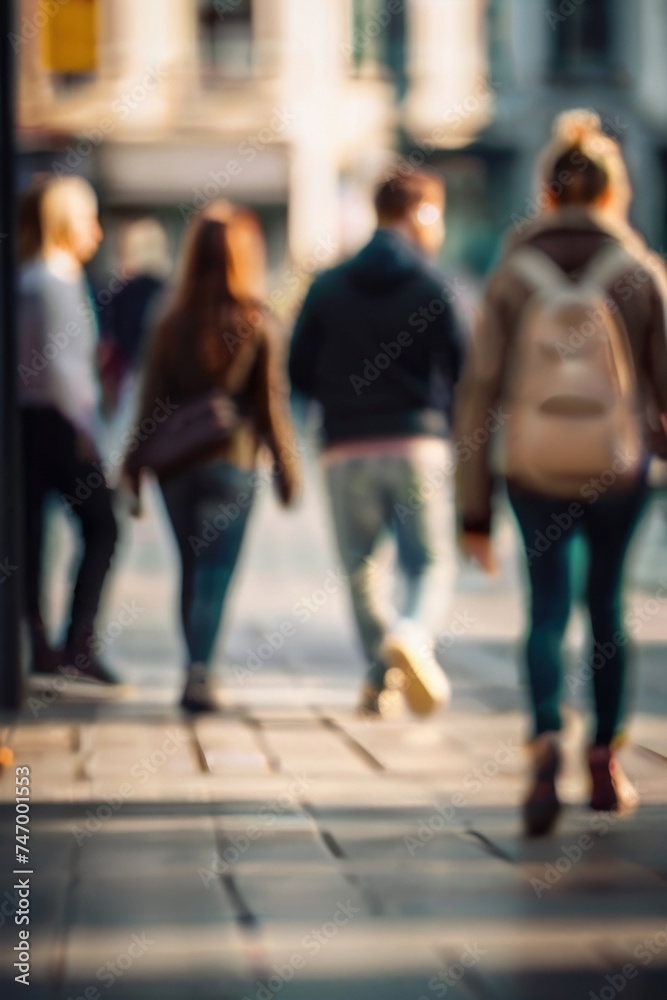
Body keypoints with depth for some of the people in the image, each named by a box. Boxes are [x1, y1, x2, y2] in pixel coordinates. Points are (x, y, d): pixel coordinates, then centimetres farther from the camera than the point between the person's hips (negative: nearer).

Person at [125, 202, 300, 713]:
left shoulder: (172, 322, 3)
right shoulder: (255, 322, -6)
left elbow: (151, 400, 3)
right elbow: (270, 401, -4)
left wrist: (135, 470, 8)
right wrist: (287, 469, 4)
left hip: (175, 462, 3)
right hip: (231, 462, -3)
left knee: (192, 570, 14)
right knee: (216, 573, -3)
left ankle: (198, 672, 20)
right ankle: (200, 671, -16)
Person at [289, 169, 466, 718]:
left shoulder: (328, 287, 7)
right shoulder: (434, 287, -2)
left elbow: (301, 374, 6)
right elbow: (462, 371, -3)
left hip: (347, 451, 2)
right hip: (419, 444, -2)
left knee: (360, 567, 14)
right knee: (431, 565, 1)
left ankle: (382, 676, 8)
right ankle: (412, 634, -27)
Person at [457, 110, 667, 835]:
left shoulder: (513, 274, -4)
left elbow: (477, 399, -4)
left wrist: (475, 510, 2)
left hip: (535, 475, 0)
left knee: (546, 612, 8)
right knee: (606, 606, 19)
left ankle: (546, 739, -17)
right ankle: (605, 762, 25)